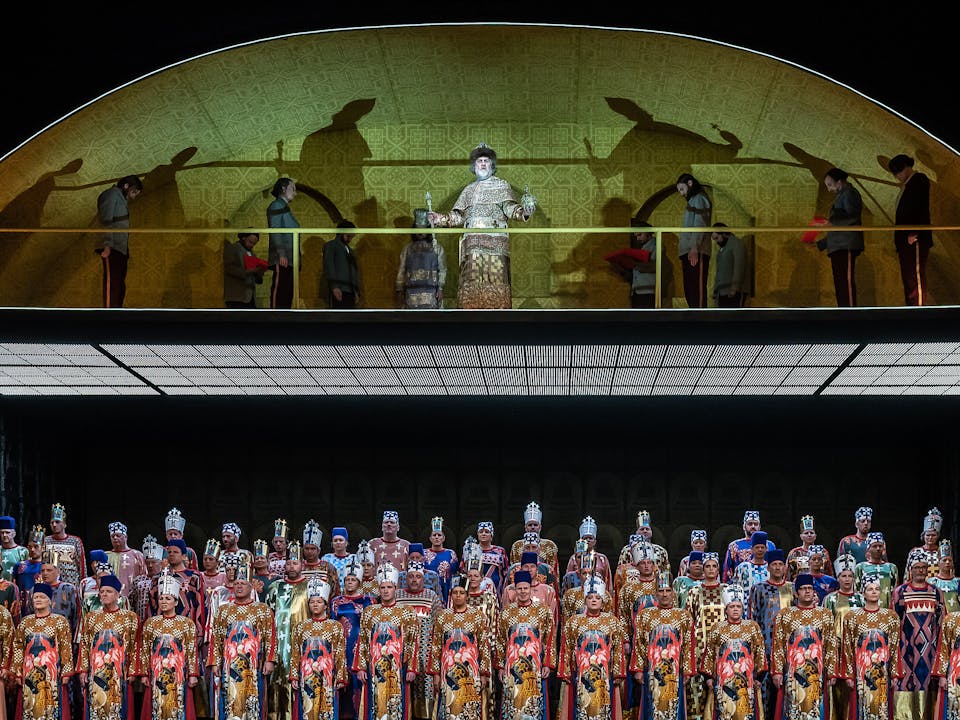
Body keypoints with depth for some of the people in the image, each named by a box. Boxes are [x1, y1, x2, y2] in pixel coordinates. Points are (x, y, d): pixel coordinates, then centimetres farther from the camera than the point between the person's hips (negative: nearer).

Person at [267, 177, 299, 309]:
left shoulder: (285, 208, 26)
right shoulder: (277, 205, -1)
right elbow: (275, 230, -12)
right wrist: (281, 253, -21)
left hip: (289, 259, 9)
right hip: (281, 258, -9)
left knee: (288, 292, 4)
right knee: (279, 288, -15)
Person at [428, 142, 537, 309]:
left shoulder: (501, 185, 14)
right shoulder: (469, 190, 26)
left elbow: (509, 207, -1)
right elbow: (458, 216, 22)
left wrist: (522, 212, -22)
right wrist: (440, 219, 6)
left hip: (495, 240, -4)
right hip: (471, 243, 4)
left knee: (496, 280, -14)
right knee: (471, 283, -6)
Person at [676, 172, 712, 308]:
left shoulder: (699, 199, 1)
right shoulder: (692, 201, 27)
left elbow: (700, 224, -12)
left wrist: (694, 247, -23)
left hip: (697, 252, -9)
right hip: (688, 252, 9)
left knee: (697, 286, -14)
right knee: (689, 288, 6)